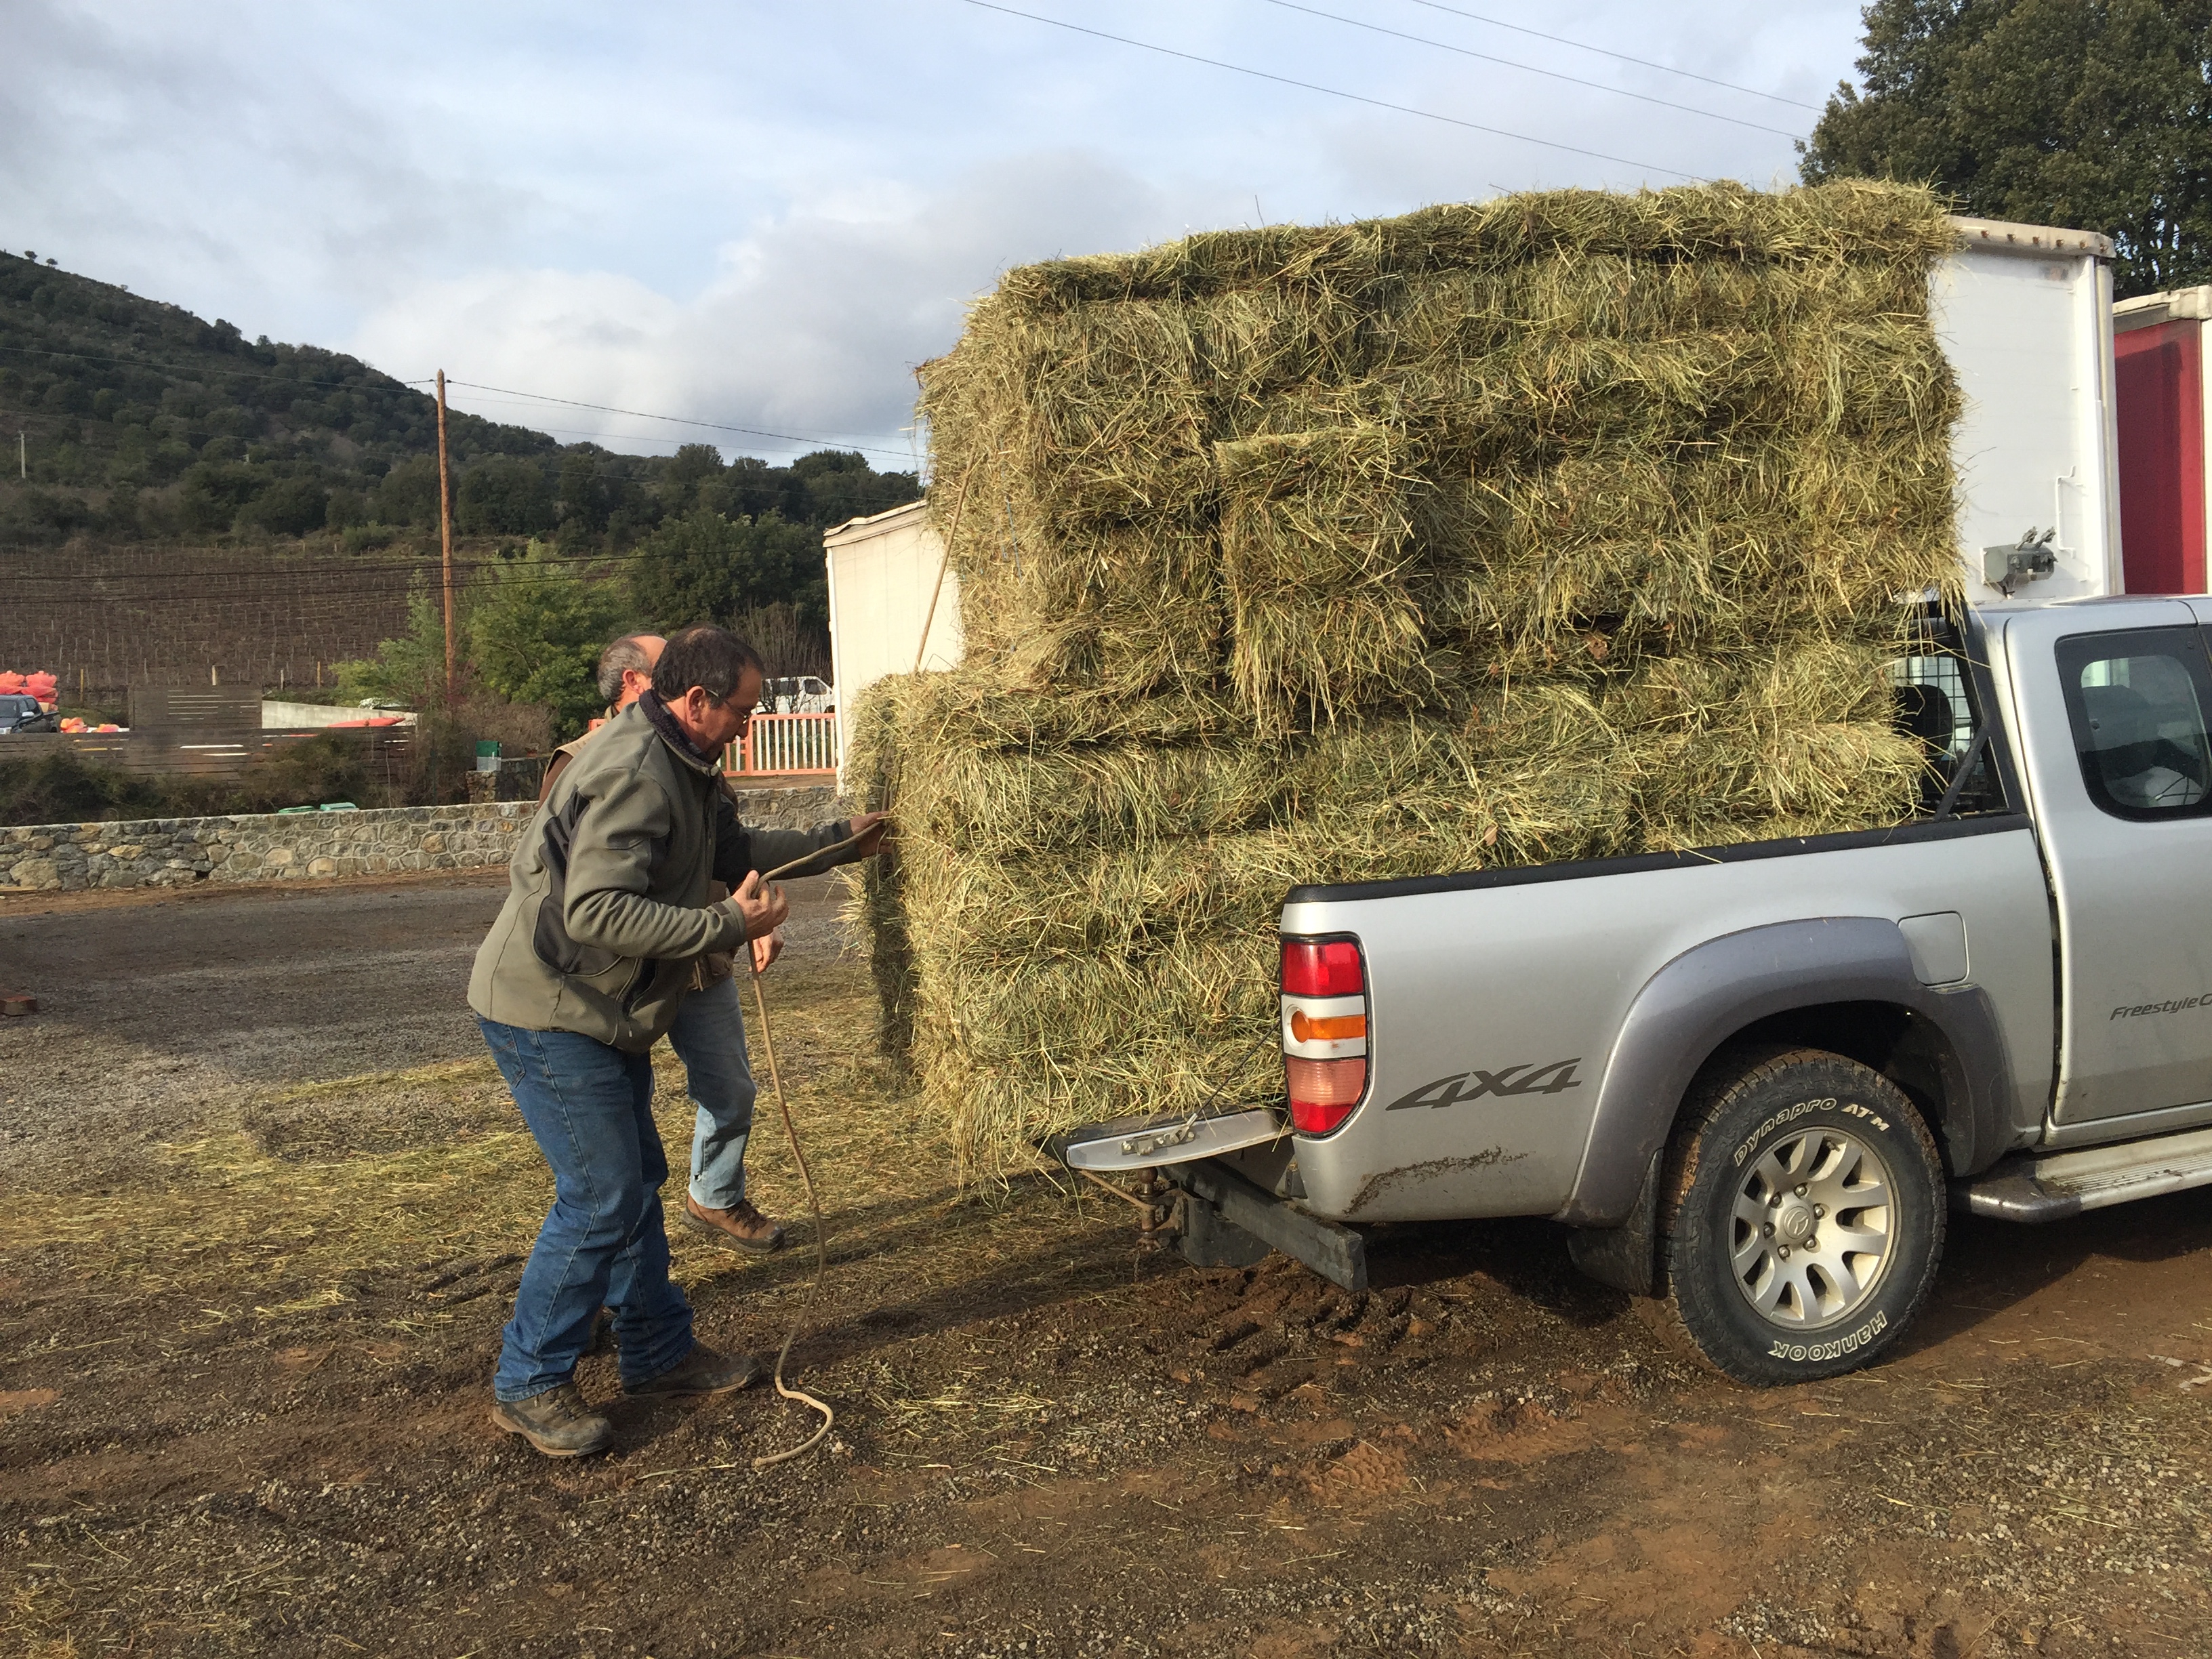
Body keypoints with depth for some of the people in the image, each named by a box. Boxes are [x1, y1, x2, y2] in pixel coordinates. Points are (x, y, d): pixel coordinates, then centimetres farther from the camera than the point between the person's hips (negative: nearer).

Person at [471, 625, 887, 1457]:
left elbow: (734, 851, 23)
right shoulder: (631, 772, -24)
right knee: (601, 1197, -7)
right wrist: (729, 924, -30)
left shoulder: (682, 766, 10)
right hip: (549, 1013, -11)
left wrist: (833, 841, 22)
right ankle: (528, 1385, 8)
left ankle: (658, 1352, 30)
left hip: (601, 1012, 11)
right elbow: (597, 912, -32)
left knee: (637, 1180, 16)